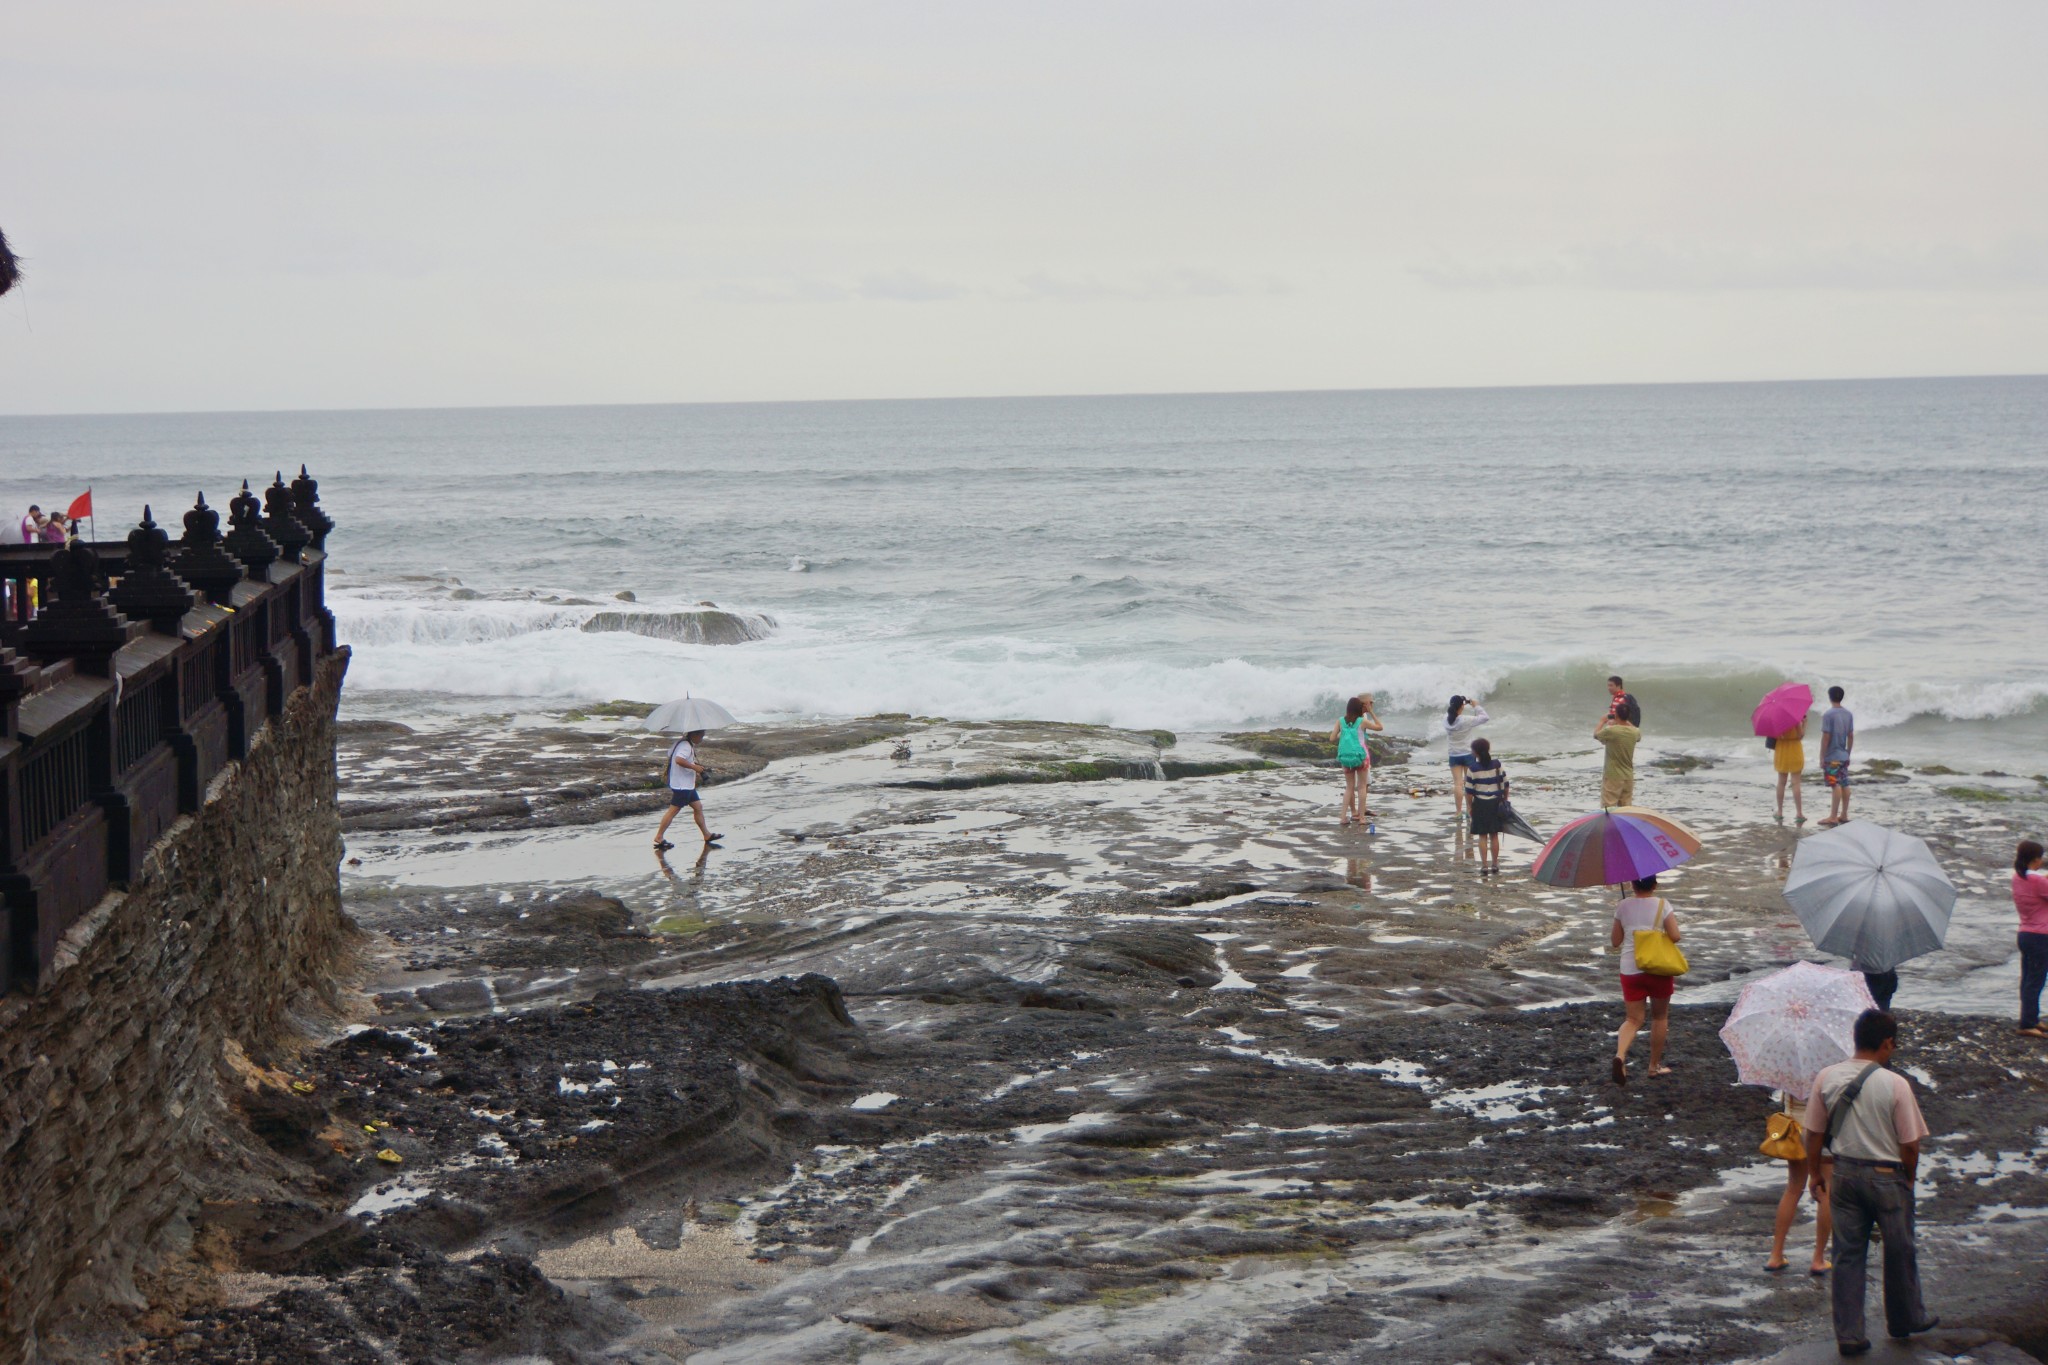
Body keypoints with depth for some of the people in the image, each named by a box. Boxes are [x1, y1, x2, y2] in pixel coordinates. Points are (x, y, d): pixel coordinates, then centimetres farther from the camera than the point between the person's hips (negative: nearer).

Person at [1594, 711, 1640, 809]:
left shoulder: (1611, 731, -20)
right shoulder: (1634, 732, -4)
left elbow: (1596, 734, 1)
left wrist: (1602, 722, 17)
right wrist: (1626, 722, 27)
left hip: (1612, 776, -5)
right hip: (1628, 776, 5)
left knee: (1608, 808, -2)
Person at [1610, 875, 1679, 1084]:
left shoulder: (1623, 906, 1)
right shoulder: (1662, 905, -7)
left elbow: (1616, 941, 5)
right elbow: (1675, 936, -14)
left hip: (1630, 970, 2)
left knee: (1634, 1019, 6)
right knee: (1659, 1016, 16)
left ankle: (1620, 1054, -22)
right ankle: (1655, 1065, 22)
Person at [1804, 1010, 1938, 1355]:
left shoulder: (1827, 1078, -6)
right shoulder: (1895, 1084, -17)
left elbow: (1814, 1133, 1)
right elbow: (1909, 1144, -13)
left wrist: (1817, 1171, 16)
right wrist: (1909, 1178, 5)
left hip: (1844, 1174, 3)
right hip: (1887, 1176, -3)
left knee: (1847, 1255, 10)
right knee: (1899, 1252, 17)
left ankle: (1848, 1334, 11)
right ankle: (1905, 1319, 35)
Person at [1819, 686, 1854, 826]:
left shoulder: (1828, 715, -14)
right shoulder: (1848, 714, 6)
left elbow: (1825, 737, -15)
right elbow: (1851, 736, 10)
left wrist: (1822, 757, -9)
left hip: (1832, 757, -7)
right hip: (1844, 756, 7)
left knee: (1835, 785, -8)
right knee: (1844, 785, 10)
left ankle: (1833, 817, -6)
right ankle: (1844, 815, 16)